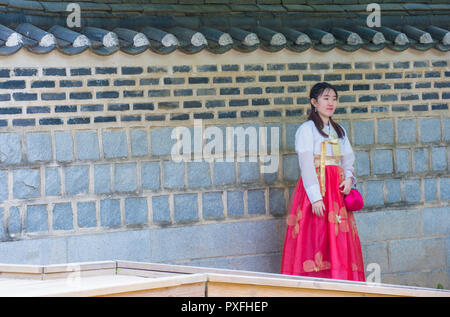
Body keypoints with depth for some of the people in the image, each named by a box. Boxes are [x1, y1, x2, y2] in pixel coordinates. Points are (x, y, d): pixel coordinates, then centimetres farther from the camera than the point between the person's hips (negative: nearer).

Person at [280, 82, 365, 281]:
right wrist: (315, 197, -19)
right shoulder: (306, 130, -2)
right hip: (315, 186, -6)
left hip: (337, 191, 6)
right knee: (315, 240, -12)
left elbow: (348, 160, 19)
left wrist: (349, 178, -4)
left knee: (341, 244, 1)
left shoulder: (339, 130, 19)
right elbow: (306, 166, -10)